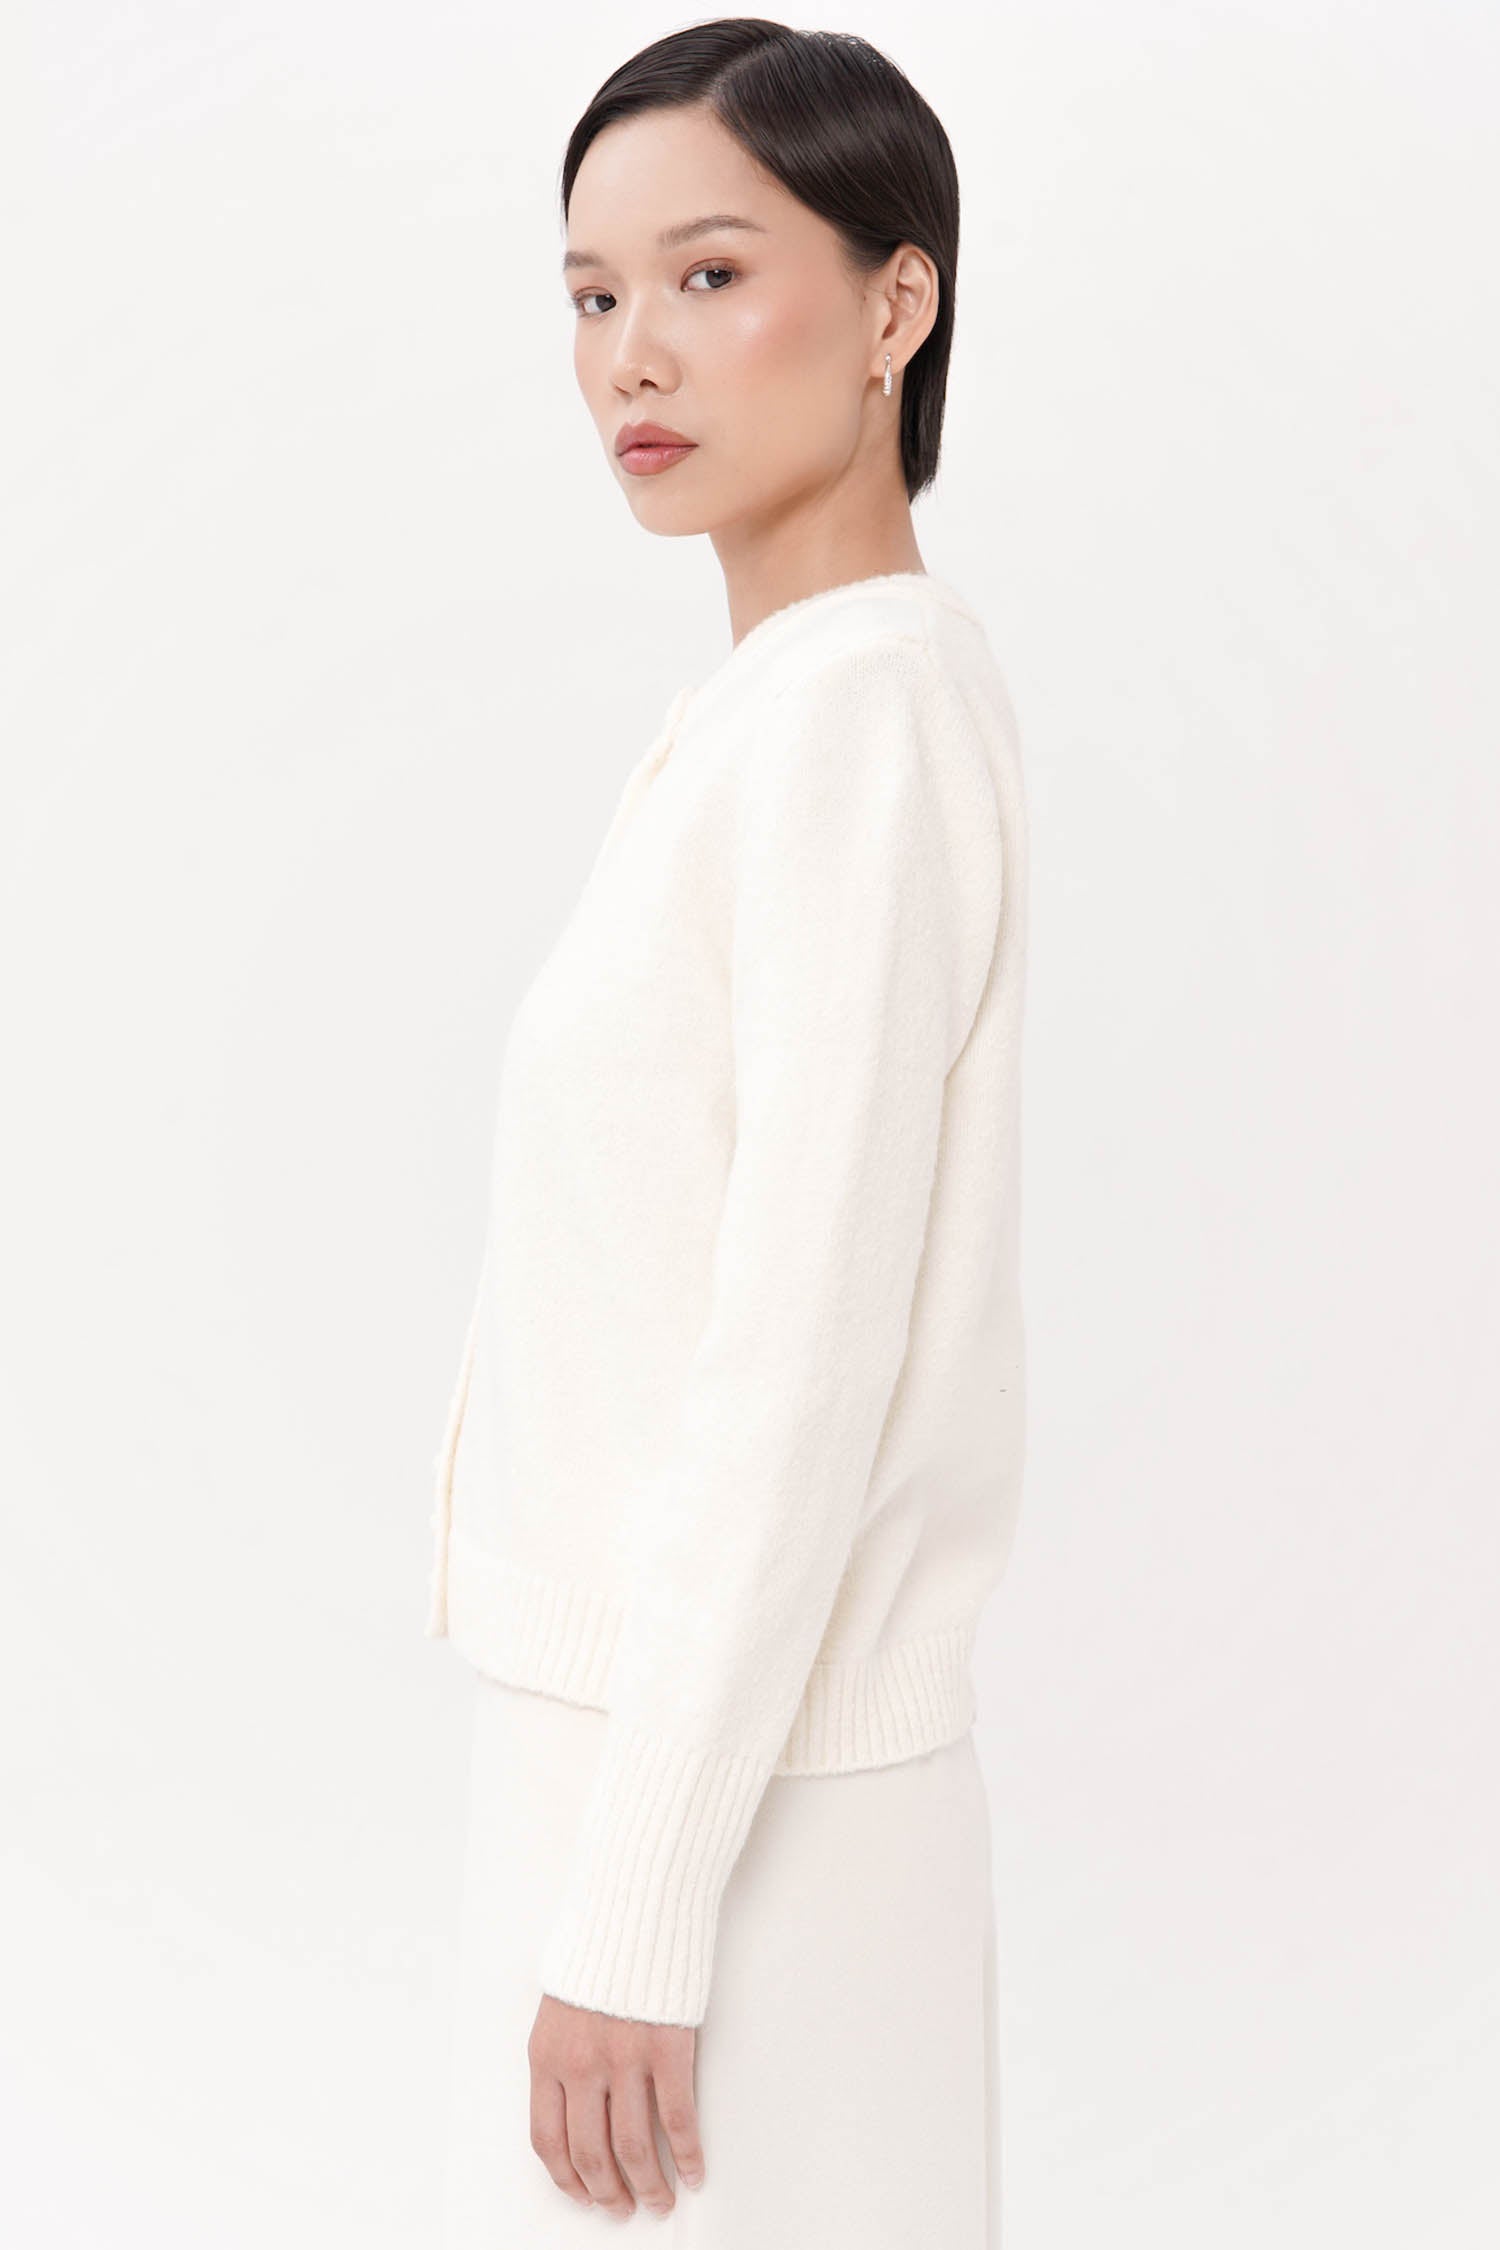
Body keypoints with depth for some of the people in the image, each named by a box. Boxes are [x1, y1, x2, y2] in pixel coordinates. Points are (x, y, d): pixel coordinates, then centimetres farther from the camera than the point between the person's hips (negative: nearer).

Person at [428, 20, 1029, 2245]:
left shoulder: (865, 705, -15)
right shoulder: (767, 717, 13)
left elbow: (810, 1352, -20)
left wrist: (639, 1914, -17)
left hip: (735, 1803, -8)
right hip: (636, 1741, 8)